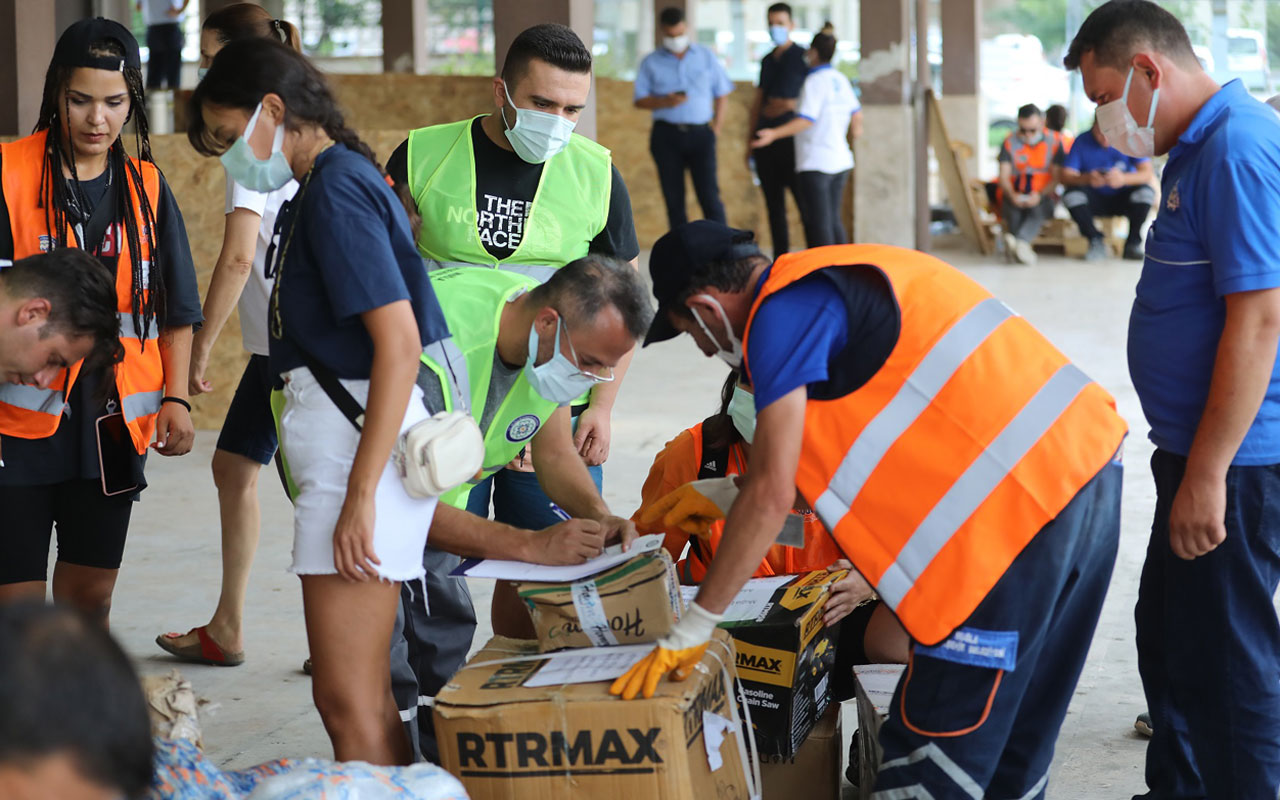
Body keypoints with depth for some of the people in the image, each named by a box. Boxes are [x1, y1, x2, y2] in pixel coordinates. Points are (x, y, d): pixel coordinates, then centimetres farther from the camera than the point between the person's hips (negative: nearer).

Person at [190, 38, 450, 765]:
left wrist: (360, 494, -23)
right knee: (368, 698, 14)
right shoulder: (343, 180, 16)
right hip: (345, 438, 11)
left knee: (346, 700, -9)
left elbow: (400, 342, -21)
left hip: (360, 438, -11)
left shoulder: (337, 189, -13)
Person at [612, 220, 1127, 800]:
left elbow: (772, 496, -12)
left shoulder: (783, 313, -8)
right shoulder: (838, 280, 21)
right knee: (1014, 733, 19)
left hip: (1020, 502, -10)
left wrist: (690, 631, -6)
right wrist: (729, 506, 33)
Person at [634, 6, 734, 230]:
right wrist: (665, 102, -13)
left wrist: (717, 126, 3)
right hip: (667, 135, 1)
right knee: (674, 199, 2)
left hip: (700, 133, -1)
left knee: (709, 195, -10)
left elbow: (722, 93, 13)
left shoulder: (706, 57, 10)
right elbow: (639, 100, 4)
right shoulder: (651, 63, 8)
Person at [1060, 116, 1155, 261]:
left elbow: (1149, 173, -22)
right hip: (1095, 199, 0)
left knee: (1146, 192, -29)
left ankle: (1133, 243, -10)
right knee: (1071, 194, -29)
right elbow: (1066, 177, -18)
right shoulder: (1082, 141, -12)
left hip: (1123, 199, 0)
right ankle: (1096, 241, -12)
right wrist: (1086, 179, -41)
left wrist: (1123, 178, -43)